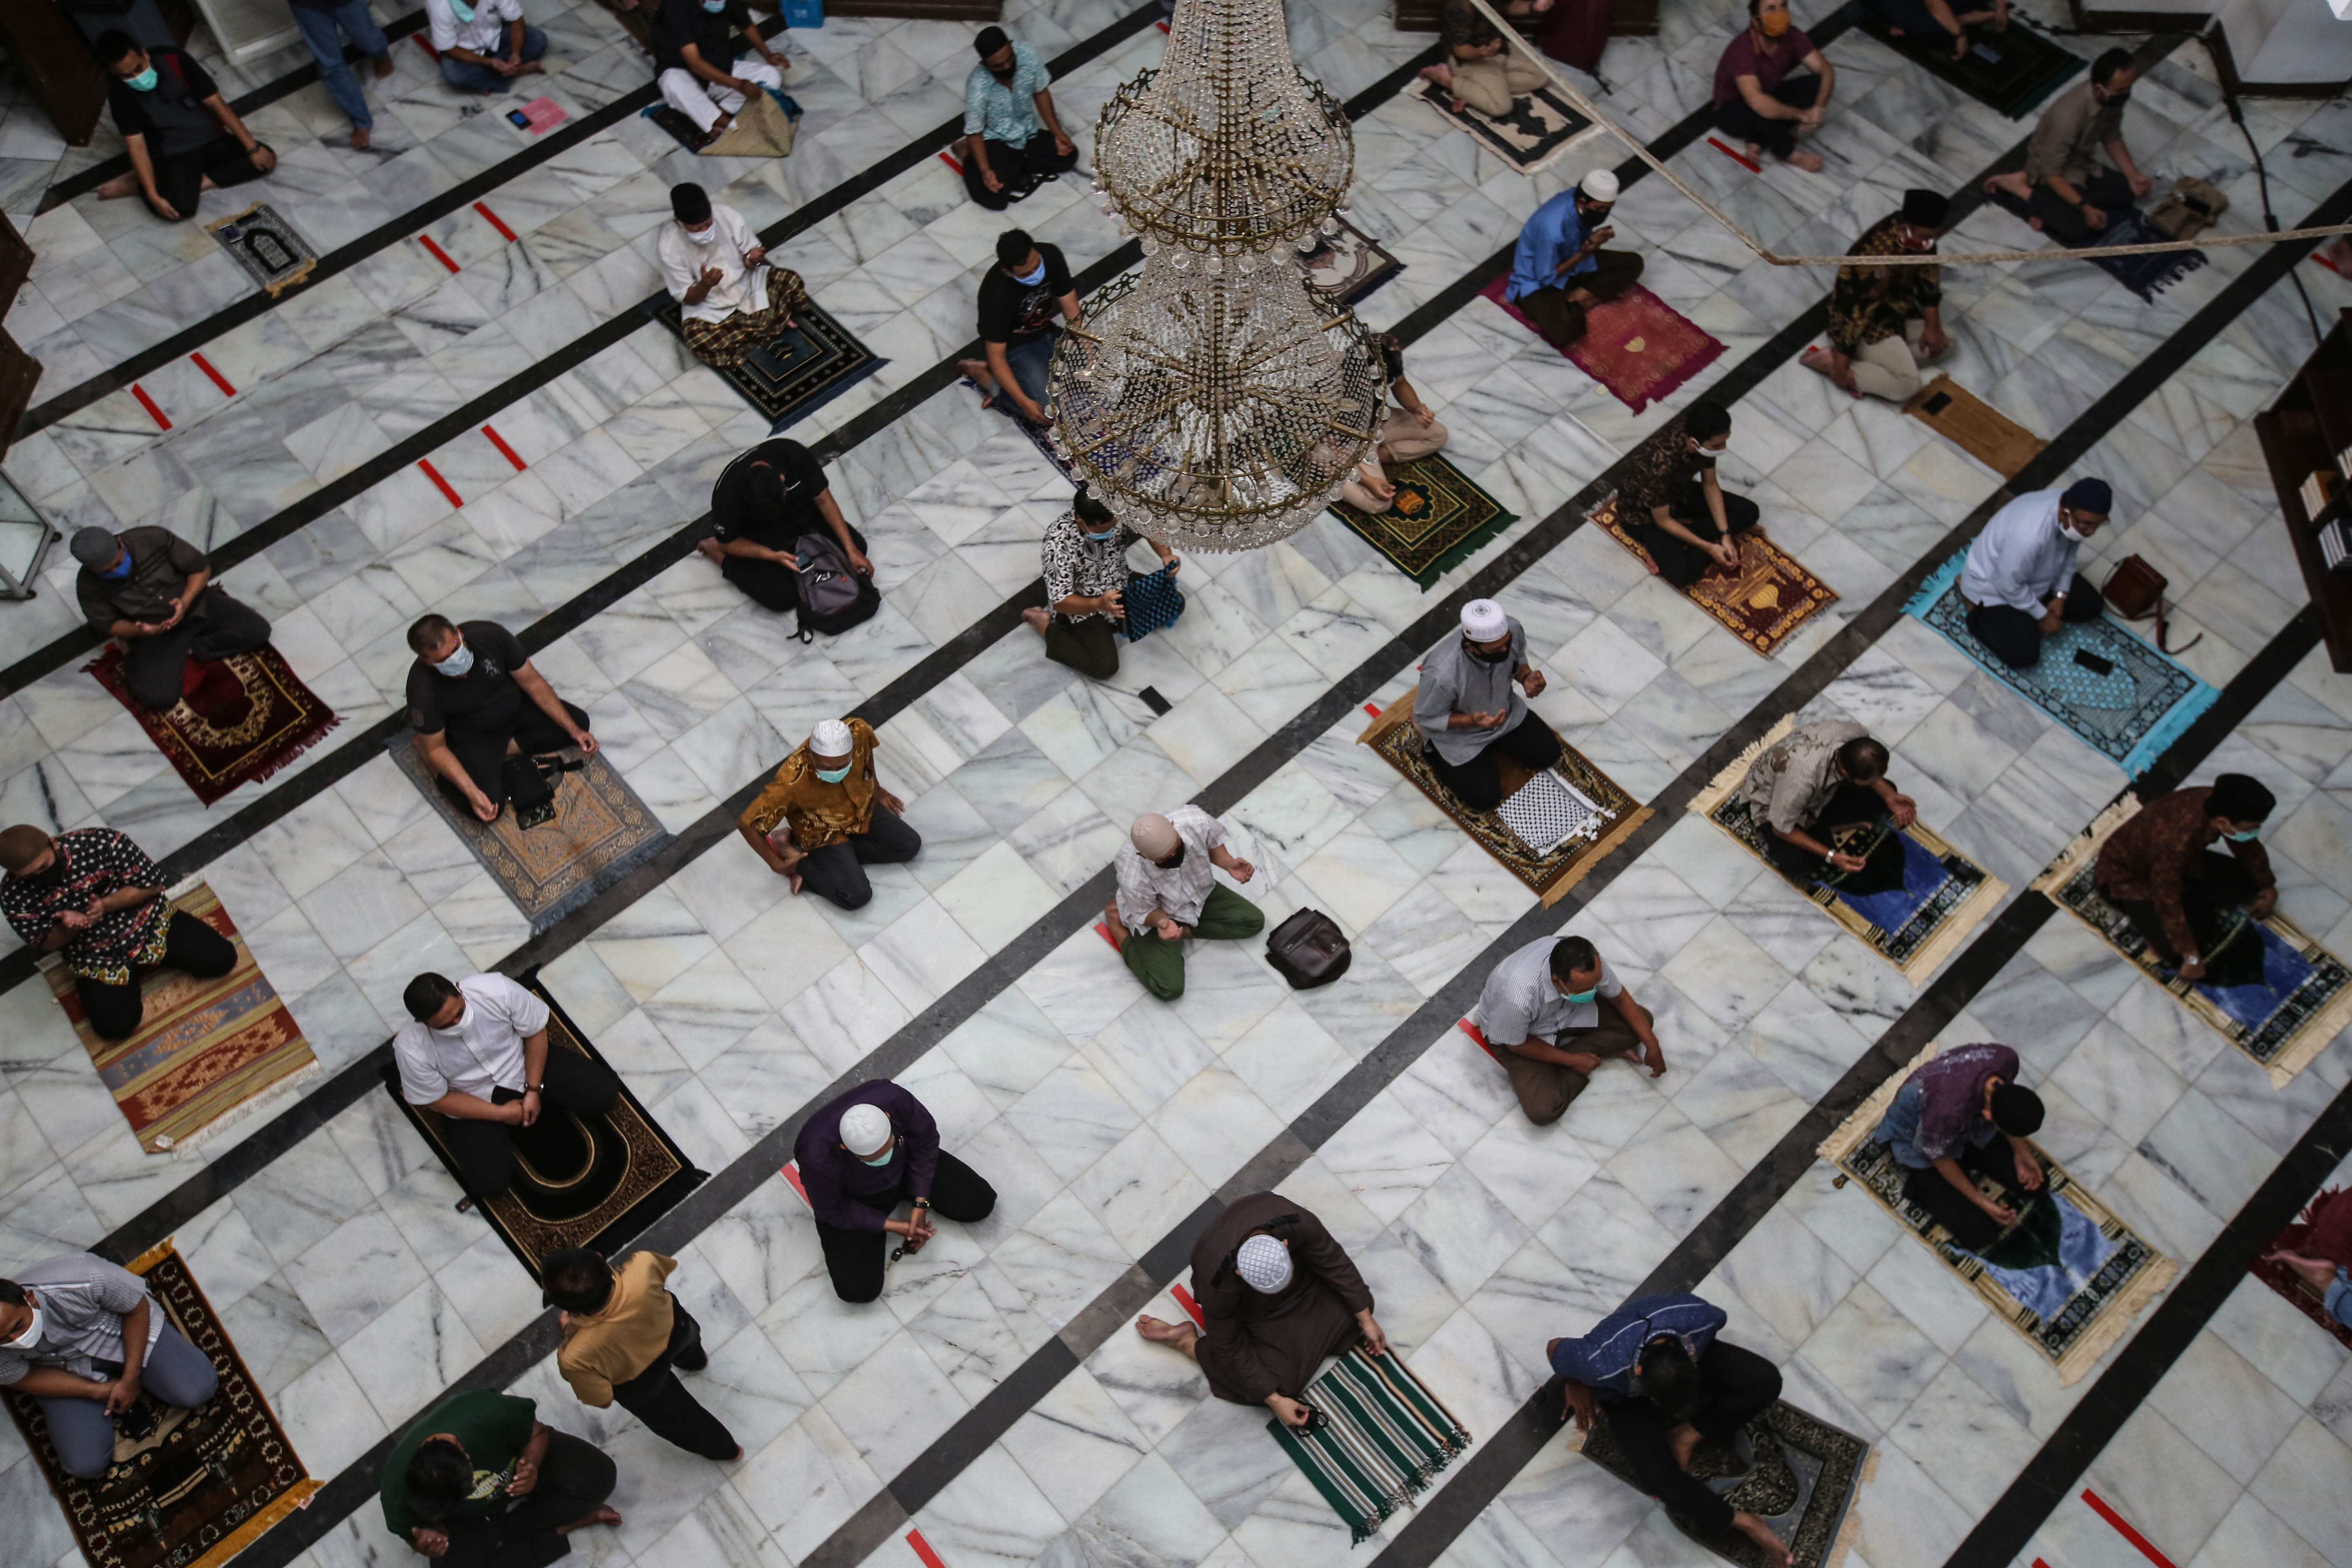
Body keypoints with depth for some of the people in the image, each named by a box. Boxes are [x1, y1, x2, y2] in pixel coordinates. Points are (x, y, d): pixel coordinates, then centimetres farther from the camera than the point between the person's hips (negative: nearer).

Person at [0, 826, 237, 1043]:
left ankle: (151, 955, 13)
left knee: (222, 959, -12)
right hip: (94, 956, 1)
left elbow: (152, 883, -15)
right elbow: (43, 944, -5)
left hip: (148, 921, 0)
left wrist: (106, 905, -30)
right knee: (114, 1026, -17)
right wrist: (67, 928, -28)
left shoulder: (100, 842, -24)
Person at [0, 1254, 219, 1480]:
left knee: (197, 1390, -16)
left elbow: (138, 1309, -17)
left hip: (118, 1327, -1)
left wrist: (130, 1380, -15)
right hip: (67, 1372, 1)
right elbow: (26, 1379, -9)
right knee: (86, 1465, -14)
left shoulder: (85, 1280, -36)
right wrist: (98, 1391, -17)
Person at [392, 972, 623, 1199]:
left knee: (604, 1094, -13)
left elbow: (535, 1031, -13)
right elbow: (437, 1101, -15)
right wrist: (502, 1113, -17)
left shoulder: (497, 990, -31)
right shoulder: (411, 1050, -31)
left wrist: (534, 1090, -14)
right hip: (477, 1100, -1)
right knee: (489, 1183, -16)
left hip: (524, 1064, 1)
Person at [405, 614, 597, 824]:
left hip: (514, 707, 4)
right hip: (472, 737, -4)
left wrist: (575, 730, -14)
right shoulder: (423, 690, -34)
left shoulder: (490, 635, -27)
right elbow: (437, 748, -21)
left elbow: (533, 683, -14)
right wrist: (472, 793, -32)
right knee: (490, 803, -20)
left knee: (578, 722, -8)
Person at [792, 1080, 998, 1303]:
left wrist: (921, 1205, -15)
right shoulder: (817, 1159, -41)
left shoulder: (895, 1100, -36)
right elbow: (833, 1211, -21)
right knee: (858, 1289, -14)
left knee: (980, 1204, -5)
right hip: (853, 1201, -2)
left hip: (905, 1165, 2)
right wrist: (892, 1226, -20)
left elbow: (926, 1141, -15)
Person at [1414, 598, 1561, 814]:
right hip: (1457, 732, -5)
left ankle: (1494, 743, 28)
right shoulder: (1442, 674, -44)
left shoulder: (1513, 629, -28)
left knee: (1549, 754, 8)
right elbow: (1424, 717, -24)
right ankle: (1436, 754, 20)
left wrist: (1527, 678, -24)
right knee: (1486, 798, -4)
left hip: (1503, 711, 5)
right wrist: (1472, 721, -37)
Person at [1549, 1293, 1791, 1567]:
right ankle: (1741, 1521, 3)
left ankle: (1688, 1435, -2)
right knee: (1659, 1476, -22)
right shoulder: (1604, 1365, -45)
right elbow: (1554, 1348, -23)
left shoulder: (1700, 1318, -38)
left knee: (1766, 1381, -18)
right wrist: (1577, 1387, -3)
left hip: (1683, 1345, 3)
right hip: (1627, 1394, -2)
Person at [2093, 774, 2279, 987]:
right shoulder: (2176, 841, -43)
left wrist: (2268, 888, 16)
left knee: (2246, 883, -3)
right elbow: (2168, 903, -30)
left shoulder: (2222, 805, -22)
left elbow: (2249, 847, 3)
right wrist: (2191, 958, -22)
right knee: (2177, 955, -19)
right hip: (2127, 876, -7)